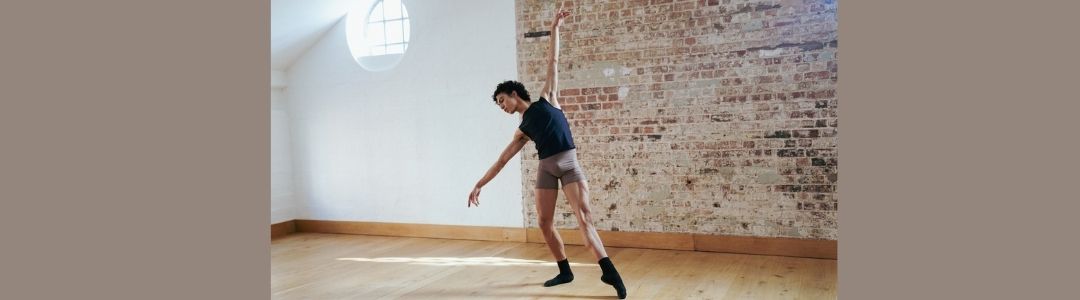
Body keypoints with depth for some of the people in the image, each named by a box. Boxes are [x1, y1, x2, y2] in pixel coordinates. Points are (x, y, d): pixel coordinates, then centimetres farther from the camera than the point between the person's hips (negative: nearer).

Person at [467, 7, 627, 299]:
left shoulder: (546, 99, 10)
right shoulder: (522, 131, 16)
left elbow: (552, 62, 10)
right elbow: (502, 160, 18)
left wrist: (554, 29, 10)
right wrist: (479, 185, 17)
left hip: (569, 164, -5)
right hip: (545, 169, 5)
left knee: (584, 218, -14)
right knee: (544, 222, 2)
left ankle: (609, 271, -18)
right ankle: (564, 271, 18)